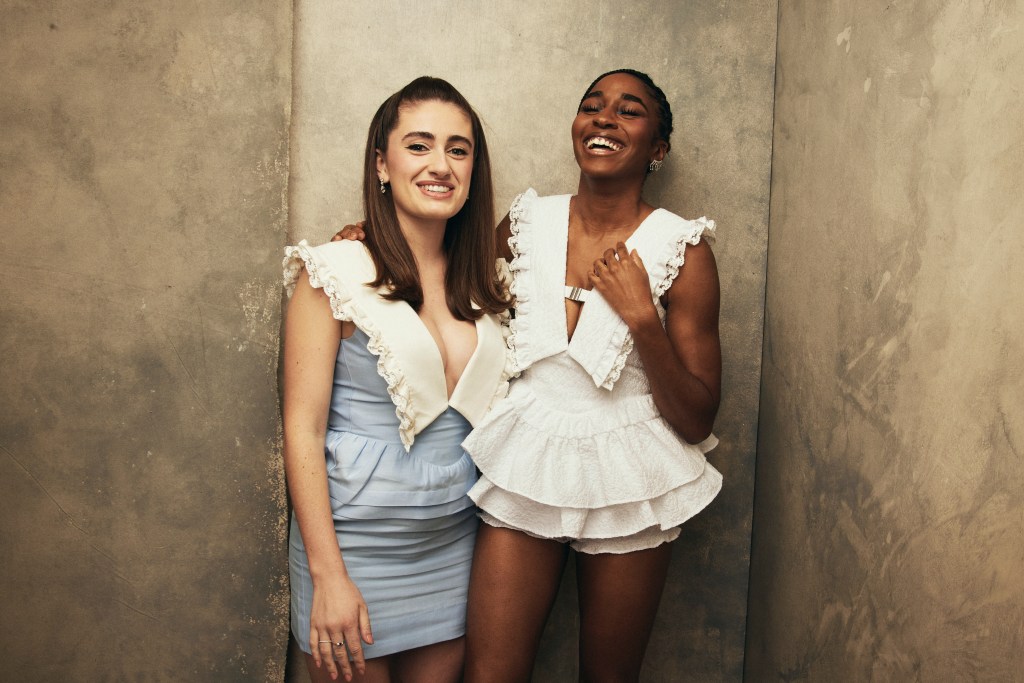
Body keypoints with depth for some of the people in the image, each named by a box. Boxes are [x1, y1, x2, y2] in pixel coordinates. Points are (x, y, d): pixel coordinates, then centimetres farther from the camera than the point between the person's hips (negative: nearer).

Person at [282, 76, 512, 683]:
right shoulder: (335, 273, -11)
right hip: (356, 536, -4)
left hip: (455, 540, 5)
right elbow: (303, 430, -13)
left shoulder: (481, 284, 5)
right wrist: (328, 575, -15)